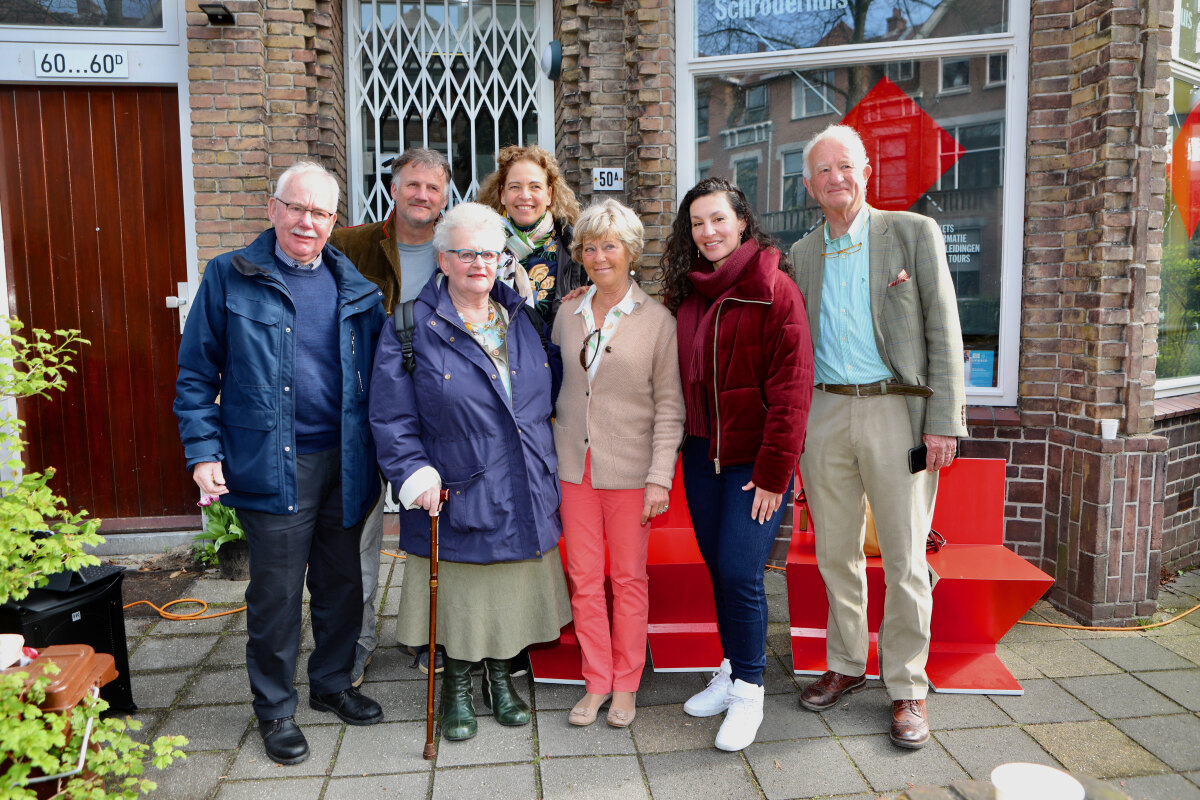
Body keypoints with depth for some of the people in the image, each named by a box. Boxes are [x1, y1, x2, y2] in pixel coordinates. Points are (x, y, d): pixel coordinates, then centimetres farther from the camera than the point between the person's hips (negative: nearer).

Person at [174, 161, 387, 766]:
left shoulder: (353, 284, 7)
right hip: (272, 463, -3)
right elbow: (196, 374, -1)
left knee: (341, 582, 15)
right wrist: (203, 451, -9)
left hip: (345, 461, 4)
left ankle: (332, 683, 36)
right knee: (276, 592, 6)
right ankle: (274, 709, 26)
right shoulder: (230, 277, -2)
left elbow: (380, 369, 10)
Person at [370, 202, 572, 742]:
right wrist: (415, 471, -18)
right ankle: (456, 686, 31)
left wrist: (546, 469, 11)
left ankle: (500, 677, 37)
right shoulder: (413, 327, -7)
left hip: (522, 495, 4)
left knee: (510, 594, 16)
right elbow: (391, 414, -8)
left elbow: (548, 396, 16)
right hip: (456, 494, -4)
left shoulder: (523, 320, 7)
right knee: (457, 597, 9)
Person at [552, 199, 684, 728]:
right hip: (574, 465, 3)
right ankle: (597, 681, 24)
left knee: (628, 578, 8)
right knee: (583, 578, 8)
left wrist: (660, 476, -11)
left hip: (630, 468, -3)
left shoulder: (657, 320, -4)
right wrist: (549, 455, 9)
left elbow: (669, 405, -5)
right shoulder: (567, 314, 7)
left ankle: (626, 685, 25)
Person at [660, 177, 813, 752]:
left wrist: (774, 471, -16)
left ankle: (749, 692, 12)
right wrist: (685, 447, 7)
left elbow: (791, 386, -14)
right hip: (702, 455, 6)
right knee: (718, 569, 13)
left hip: (755, 460, -6)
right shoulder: (688, 292, 10)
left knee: (740, 572, -7)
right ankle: (730, 672, 30)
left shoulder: (774, 289, -10)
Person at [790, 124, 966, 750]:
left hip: (895, 409, -3)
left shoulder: (915, 233, 1)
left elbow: (944, 332, -3)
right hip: (824, 412, 4)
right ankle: (845, 666, 29)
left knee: (904, 559, 2)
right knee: (836, 554, 11)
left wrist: (943, 421, -10)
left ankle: (906, 687, 17)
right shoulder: (803, 253, 12)